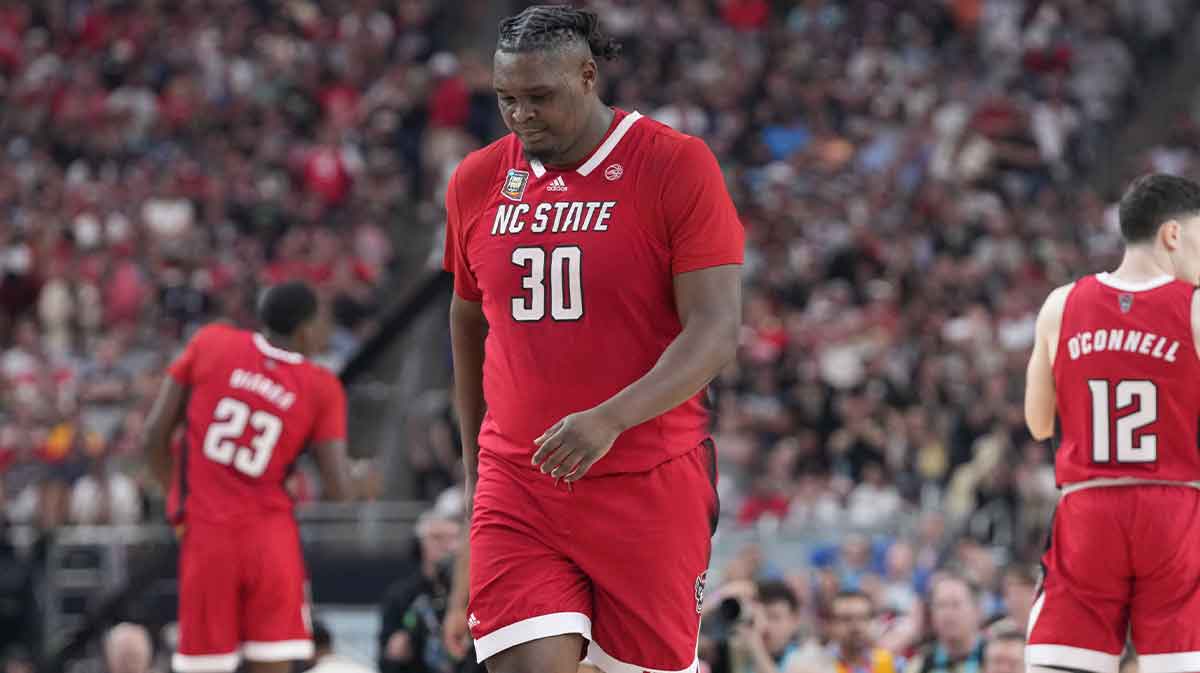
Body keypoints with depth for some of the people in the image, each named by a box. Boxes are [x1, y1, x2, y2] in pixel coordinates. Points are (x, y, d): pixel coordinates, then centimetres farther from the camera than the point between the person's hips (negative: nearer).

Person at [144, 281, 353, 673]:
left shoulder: (210, 343, 1)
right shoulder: (322, 388, -2)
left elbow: (155, 433, 1)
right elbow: (337, 489, -7)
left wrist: (178, 496, 16)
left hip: (204, 532, 1)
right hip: (271, 535, -1)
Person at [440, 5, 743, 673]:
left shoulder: (677, 166, -8)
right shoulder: (477, 182, 7)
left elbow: (717, 331, -14)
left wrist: (611, 419, -28)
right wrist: (476, 460, 27)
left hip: (648, 485, -3)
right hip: (516, 487, 3)